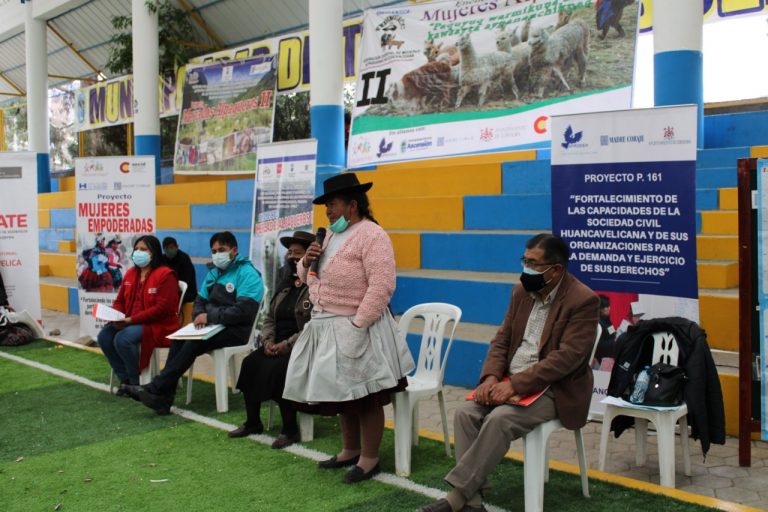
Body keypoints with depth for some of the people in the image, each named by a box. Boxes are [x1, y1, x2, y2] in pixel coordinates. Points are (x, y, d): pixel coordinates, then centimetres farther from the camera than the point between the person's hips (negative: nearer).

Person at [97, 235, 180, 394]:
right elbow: (120, 300, 17)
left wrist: (131, 319, -23)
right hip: (130, 323, 8)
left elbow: (162, 309, -20)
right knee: (104, 336, -15)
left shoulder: (165, 275, -12)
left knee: (122, 339, -29)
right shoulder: (130, 273, 13)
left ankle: (136, 382, -9)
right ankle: (125, 379, -1)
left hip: (158, 326, -8)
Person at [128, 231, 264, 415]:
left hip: (236, 330, -7)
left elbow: (243, 310, -20)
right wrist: (200, 316, -6)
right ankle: (164, 397, -23)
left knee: (194, 343, -27)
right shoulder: (214, 272, 17)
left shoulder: (247, 273, -9)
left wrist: (210, 316, -21)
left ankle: (155, 389, -24)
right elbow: (200, 300, 18)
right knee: (179, 337, -17)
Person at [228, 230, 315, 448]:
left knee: (276, 369, -29)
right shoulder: (285, 285, 18)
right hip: (278, 345, 8)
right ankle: (252, 422, 2)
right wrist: (268, 341, -2)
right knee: (250, 363, -12)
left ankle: (290, 430, -13)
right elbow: (270, 317, 17)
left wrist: (288, 344, -23)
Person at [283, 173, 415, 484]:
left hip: (356, 329, -9)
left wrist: (358, 325, -24)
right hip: (326, 328, 9)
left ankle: (369, 459, 13)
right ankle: (350, 450, 32)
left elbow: (381, 286, -23)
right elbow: (310, 280, 22)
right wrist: (306, 263, 0)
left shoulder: (371, 235, -14)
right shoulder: (331, 236, 15)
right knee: (342, 393, 17)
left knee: (365, 396, 1)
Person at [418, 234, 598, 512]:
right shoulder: (521, 291, 7)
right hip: (510, 382, 7)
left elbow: (566, 358, -21)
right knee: (466, 413, -18)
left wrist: (515, 385, -26)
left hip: (555, 390, -6)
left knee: (499, 419, -31)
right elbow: (501, 340, 9)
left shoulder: (583, 301, -14)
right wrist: (491, 377, -11)